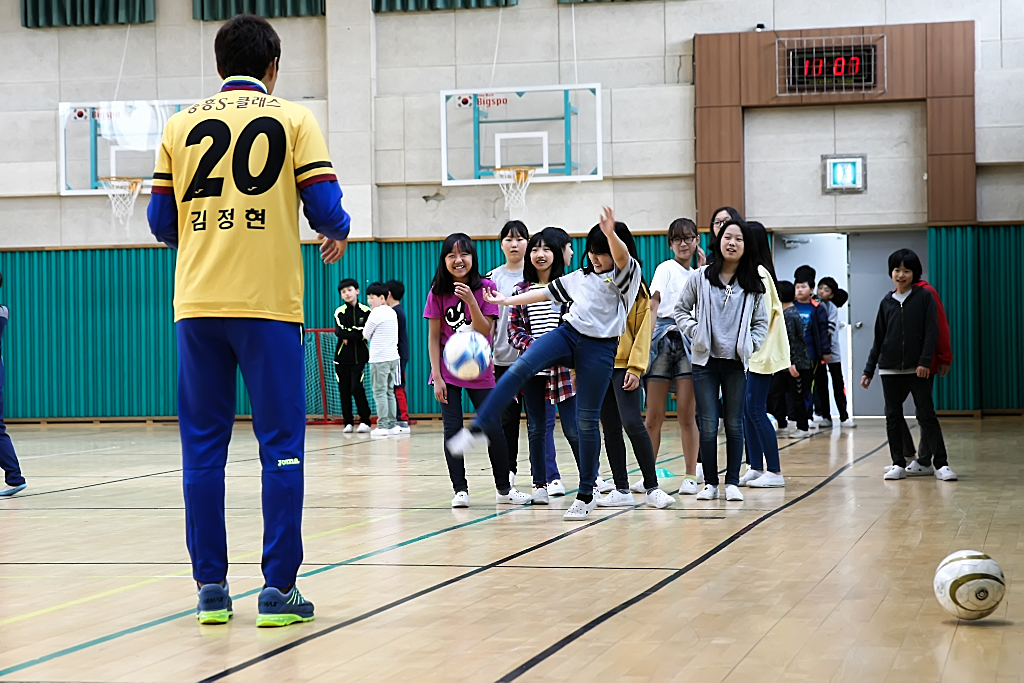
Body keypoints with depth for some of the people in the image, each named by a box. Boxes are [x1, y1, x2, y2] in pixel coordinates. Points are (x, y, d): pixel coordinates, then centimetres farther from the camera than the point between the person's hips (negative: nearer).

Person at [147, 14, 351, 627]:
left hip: (197, 304, 3)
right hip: (269, 303, -3)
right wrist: (339, 235, 19)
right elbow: (325, 208, -4)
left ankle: (211, 588, 7)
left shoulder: (182, 125, 10)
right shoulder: (293, 120, 3)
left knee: (203, 448, 7)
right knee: (281, 447, 2)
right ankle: (278, 590, 0)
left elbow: (162, 221, 10)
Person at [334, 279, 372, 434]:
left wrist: (349, 336, -12)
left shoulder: (366, 311, 1)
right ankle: (348, 422, 10)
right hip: (342, 356, 2)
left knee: (357, 388, -11)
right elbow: (339, 332, -12)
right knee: (344, 390, 2)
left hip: (360, 355, -2)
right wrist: (357, 333, -19)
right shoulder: (340, 311, 2)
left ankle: (365, 421, -1)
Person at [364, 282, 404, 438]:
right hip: (393, 356, 8)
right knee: (389, 392, 12)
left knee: (380, 392, -6)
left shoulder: (377, 312, -11)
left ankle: (382, 426, -8)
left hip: (379, 359, -8)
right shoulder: (392, 312, 13)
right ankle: (393, 425, 12)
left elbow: (366, 334, -5)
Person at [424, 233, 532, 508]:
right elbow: (433, 337, -2)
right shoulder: (438, 292, -3)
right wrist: (436, 377, -7)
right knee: (452, 431, -3)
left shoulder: (485, 287, -5)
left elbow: (485, 332, -12)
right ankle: (460, 490, 4)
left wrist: (471, 301, -27)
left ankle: (504, 489, 15)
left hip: (479, 370, 0)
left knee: (493, 429, 0)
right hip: (448, 372, 0)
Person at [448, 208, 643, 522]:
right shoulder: (580, 276, 19)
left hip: (600, 348, -4)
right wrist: (508, 301, 29)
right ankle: (477, 429, -27)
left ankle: (586, 494, 11)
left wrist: (611, 235, -45)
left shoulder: (625, 274, -1)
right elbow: (546, 292, 28)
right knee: (521, 367, -24)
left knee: (587, 421, -1)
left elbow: (621, 257, -23)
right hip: (568, 334, 5)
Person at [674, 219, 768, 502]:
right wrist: (694, 331, -6)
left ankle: (732, 482, 11)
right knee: (708, 425, -2)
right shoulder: (701, 277, 1)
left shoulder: (753, 285, 5)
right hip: (705, 361, -1)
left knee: (734, 424, 4)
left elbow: (761, 322, 13)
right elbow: (680, 309, 8)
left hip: (736, 363, 1)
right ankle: (710, 483, 6)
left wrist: (751, 344, -2)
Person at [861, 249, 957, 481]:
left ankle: (941, 464, -4)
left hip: (918, 369, -4)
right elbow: (878, 339, 13)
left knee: (927, 415, -5)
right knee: (893, 417, 5)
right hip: (890, 369, 4)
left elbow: (932, 331, -4)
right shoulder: (887, 302, 10)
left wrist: (925, 362, -15)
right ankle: (898, 464, 11)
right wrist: (868, 370, 10)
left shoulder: (924, 297, 1)